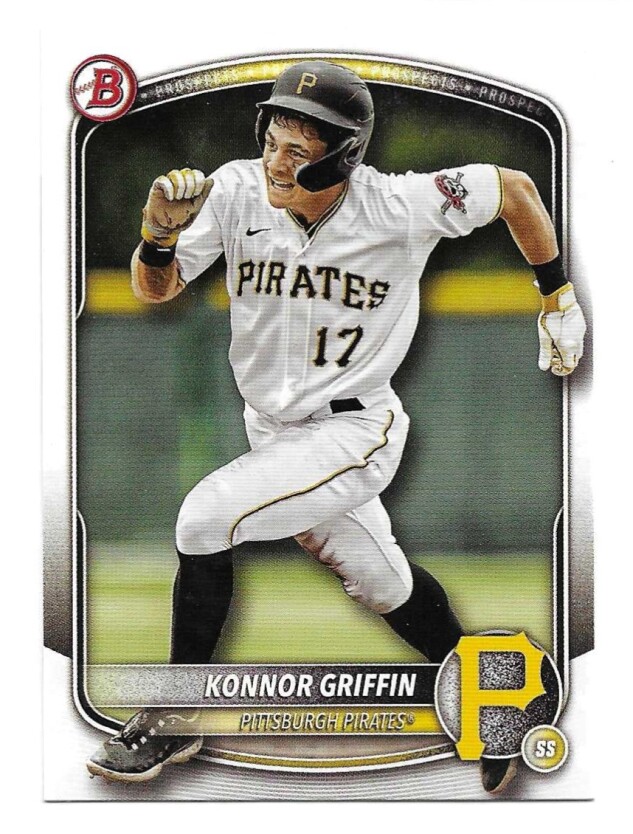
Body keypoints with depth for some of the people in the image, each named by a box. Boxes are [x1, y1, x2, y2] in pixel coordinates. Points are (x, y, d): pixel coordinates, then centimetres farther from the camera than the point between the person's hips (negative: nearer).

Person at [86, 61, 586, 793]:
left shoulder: (401, 209, -23)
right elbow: (153, 290, -8)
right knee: (382, 585, 21)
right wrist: (160, 233, -29)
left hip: (352, 433, -5)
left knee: (206, 517, -22)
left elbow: (513, 188, -7)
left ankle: (173, 722, -6)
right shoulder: (238, 190, -14)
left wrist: (558, 299, 0)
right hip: (272, 429, 6)